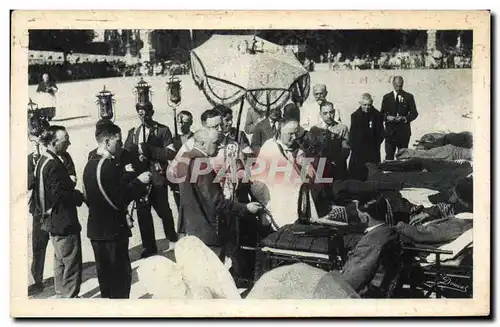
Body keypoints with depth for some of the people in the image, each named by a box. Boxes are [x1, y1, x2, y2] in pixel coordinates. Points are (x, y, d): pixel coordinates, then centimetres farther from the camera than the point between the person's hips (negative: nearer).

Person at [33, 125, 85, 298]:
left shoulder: (43, 161, 9)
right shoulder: (54, 165, -22)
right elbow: (61, 194, -27)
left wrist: (69, 182, 5)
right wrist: (80, 196, -13)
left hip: (53, 220, 11)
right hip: (64, 222, -11)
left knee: (60, 261, 22)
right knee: (71, 264, -2)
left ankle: (61, 294, 33)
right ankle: (70, 297, 3)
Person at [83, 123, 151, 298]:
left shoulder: (89, 165, 8)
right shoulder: (110, 165, -19)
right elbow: (120, 198, -21)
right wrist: (138, 181, -12)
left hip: (95, 229, 9)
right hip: (113, 229, -9)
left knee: (104, 273, 17)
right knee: (121, 274, -1)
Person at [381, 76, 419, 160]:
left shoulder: (409, 97, 7)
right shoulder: (387, 97, 10)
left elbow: (414, 113, 3)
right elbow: (382, 114, 9)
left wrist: (404, 118, -14)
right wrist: (387, 117, -13)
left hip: (403, 131, 0)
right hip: (390, 130, 0)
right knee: (389, 156, -4)